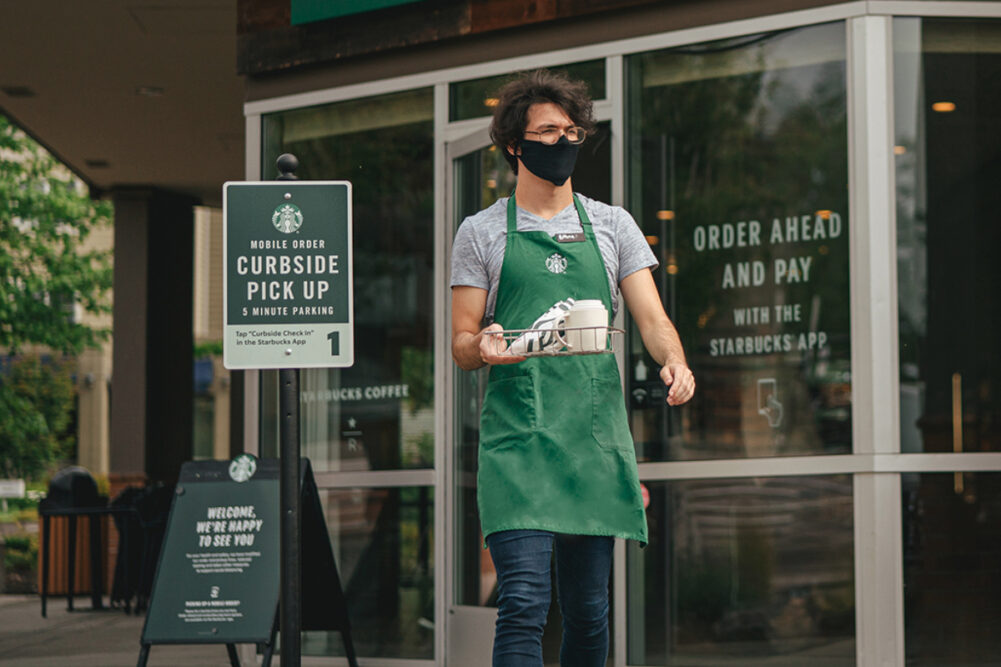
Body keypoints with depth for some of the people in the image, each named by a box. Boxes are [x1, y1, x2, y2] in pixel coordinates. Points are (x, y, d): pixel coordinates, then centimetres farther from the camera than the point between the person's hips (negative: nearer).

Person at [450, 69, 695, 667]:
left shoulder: (612, 226, 15)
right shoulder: (481, 232, 9)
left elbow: (651, 316, 6)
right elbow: (461, 344, 7)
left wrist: (674, 362, -16)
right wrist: (482, 346, -18)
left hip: (596, 436, 3)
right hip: (516, 436, -3)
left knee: (589, 611, 7)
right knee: (524, 601, -16)